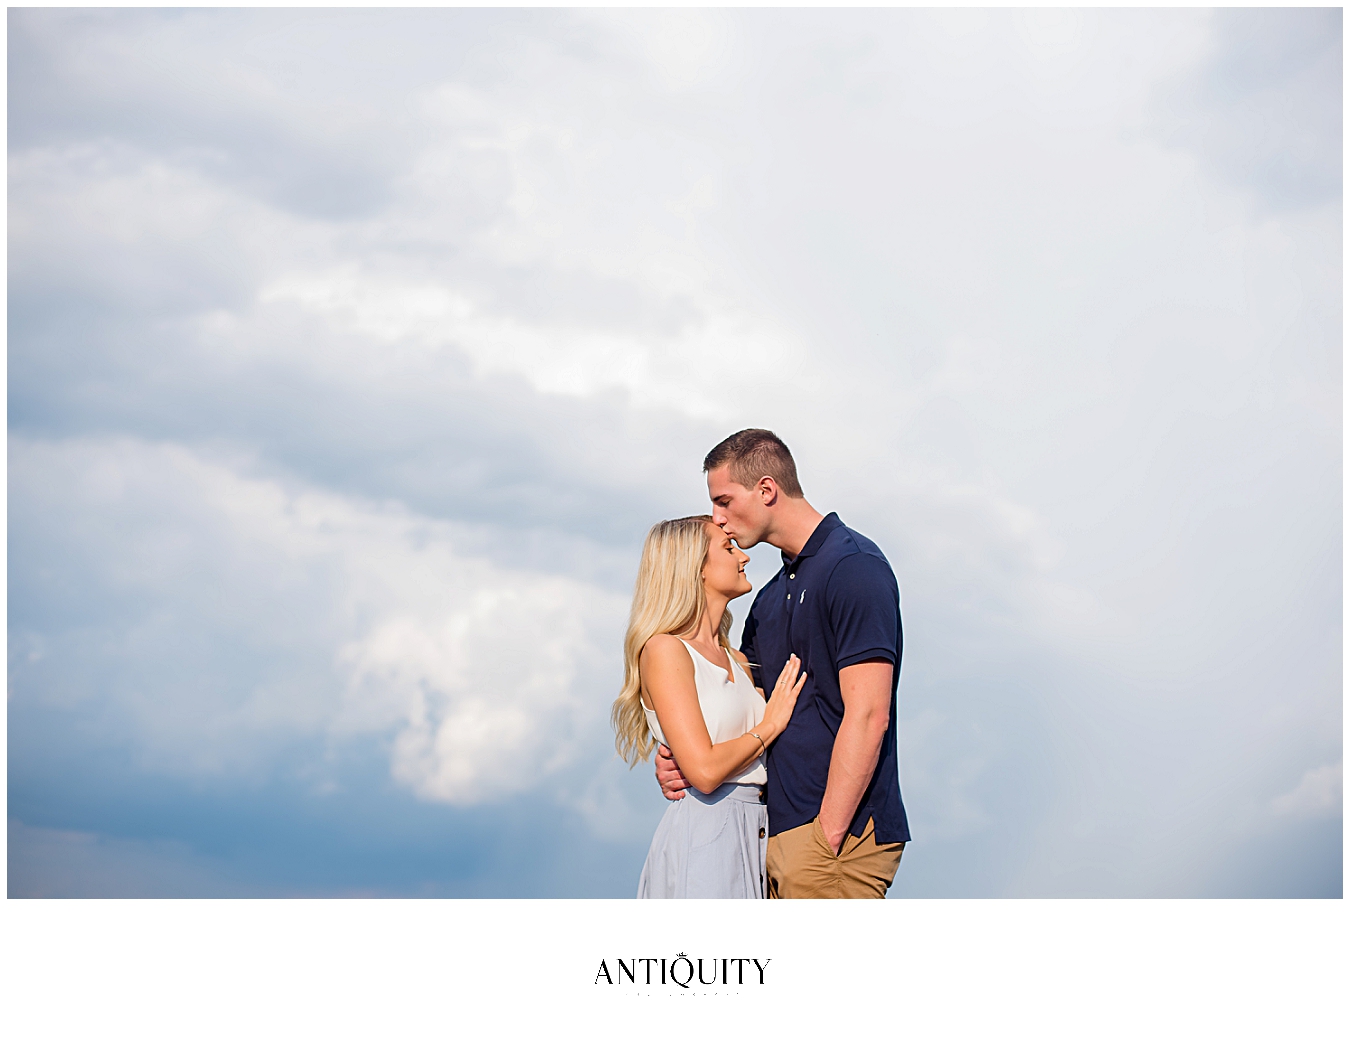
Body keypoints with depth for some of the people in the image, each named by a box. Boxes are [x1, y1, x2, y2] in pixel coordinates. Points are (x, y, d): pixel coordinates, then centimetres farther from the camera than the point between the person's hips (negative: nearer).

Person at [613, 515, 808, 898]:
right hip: (702, 834, -7)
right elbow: (705, 770, -16)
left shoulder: (736, 661, 17)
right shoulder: (664, 650, -6)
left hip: (754, 836, 7)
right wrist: (770, 725, -3)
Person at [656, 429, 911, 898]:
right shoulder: (771, 596, 19)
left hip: (840, 830, -9)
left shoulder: (853, 567, -10)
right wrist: (682, 756, 0)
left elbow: (867, 717, -17)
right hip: (779, 832, 9)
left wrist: (827, 837, -19)